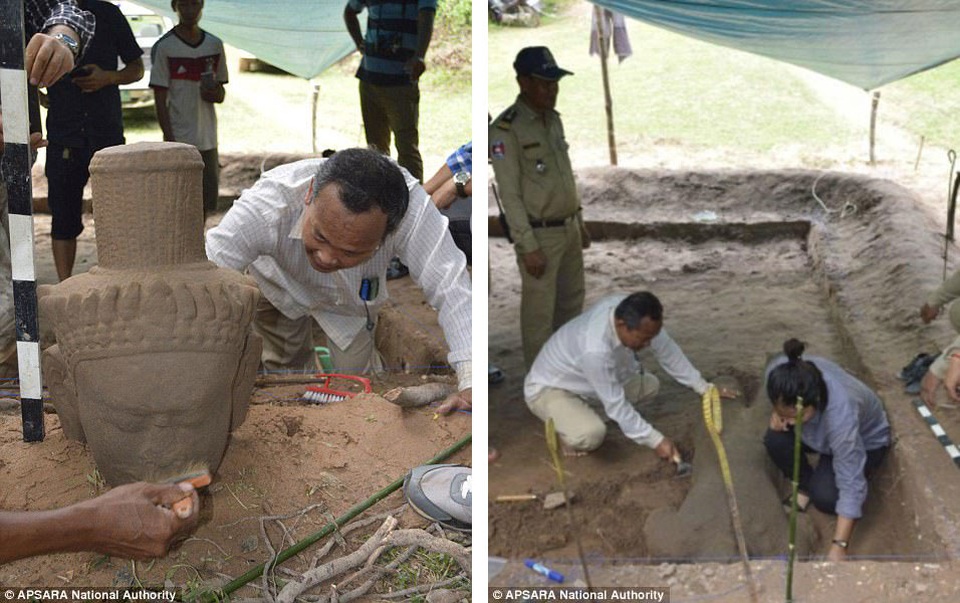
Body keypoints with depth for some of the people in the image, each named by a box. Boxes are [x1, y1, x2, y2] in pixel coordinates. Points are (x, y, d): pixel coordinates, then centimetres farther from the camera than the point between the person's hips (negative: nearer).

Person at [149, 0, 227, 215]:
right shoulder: (164, 47, -5)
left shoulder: (214, 45, 9)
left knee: (204, 203, 9)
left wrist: (213, 92, -9)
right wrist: (170, 141, -14)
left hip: (207, 140, 4)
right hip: (179, 141, -4)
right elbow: (160, 100, -7)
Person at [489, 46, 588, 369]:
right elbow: (509, 193, -19)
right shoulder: (505, 129, -19)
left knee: (572, 299, 19)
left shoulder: (553, 119, 7)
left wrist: (580, 223, 17)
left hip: (569, 228, 8)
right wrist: (528, 247, -20)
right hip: (539, 234, -8)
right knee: (539, 309, 2)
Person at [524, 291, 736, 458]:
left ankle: (582, 411, 11)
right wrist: (655, 440, -22)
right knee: (591, 435, -34)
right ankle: (568, 432, 2)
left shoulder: (629, 310, -20)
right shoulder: (595, 350, -41)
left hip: (582, 381, 8)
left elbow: (667, 350, -5)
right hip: (548, 388, -8)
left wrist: (703, 387, -2)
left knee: (649, 385, 1)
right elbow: (616, 404, -29)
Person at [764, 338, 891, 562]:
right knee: (775, 439, -24)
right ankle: (805, 486, 4)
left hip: (866, 440, -5)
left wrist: (839, 547, -39)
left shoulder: (841, 414, -45)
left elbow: (851, 485, -39)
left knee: (825, 497, -25)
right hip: (821, 433, 5)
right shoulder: (779, 372, -33)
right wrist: (778, 414, -24)